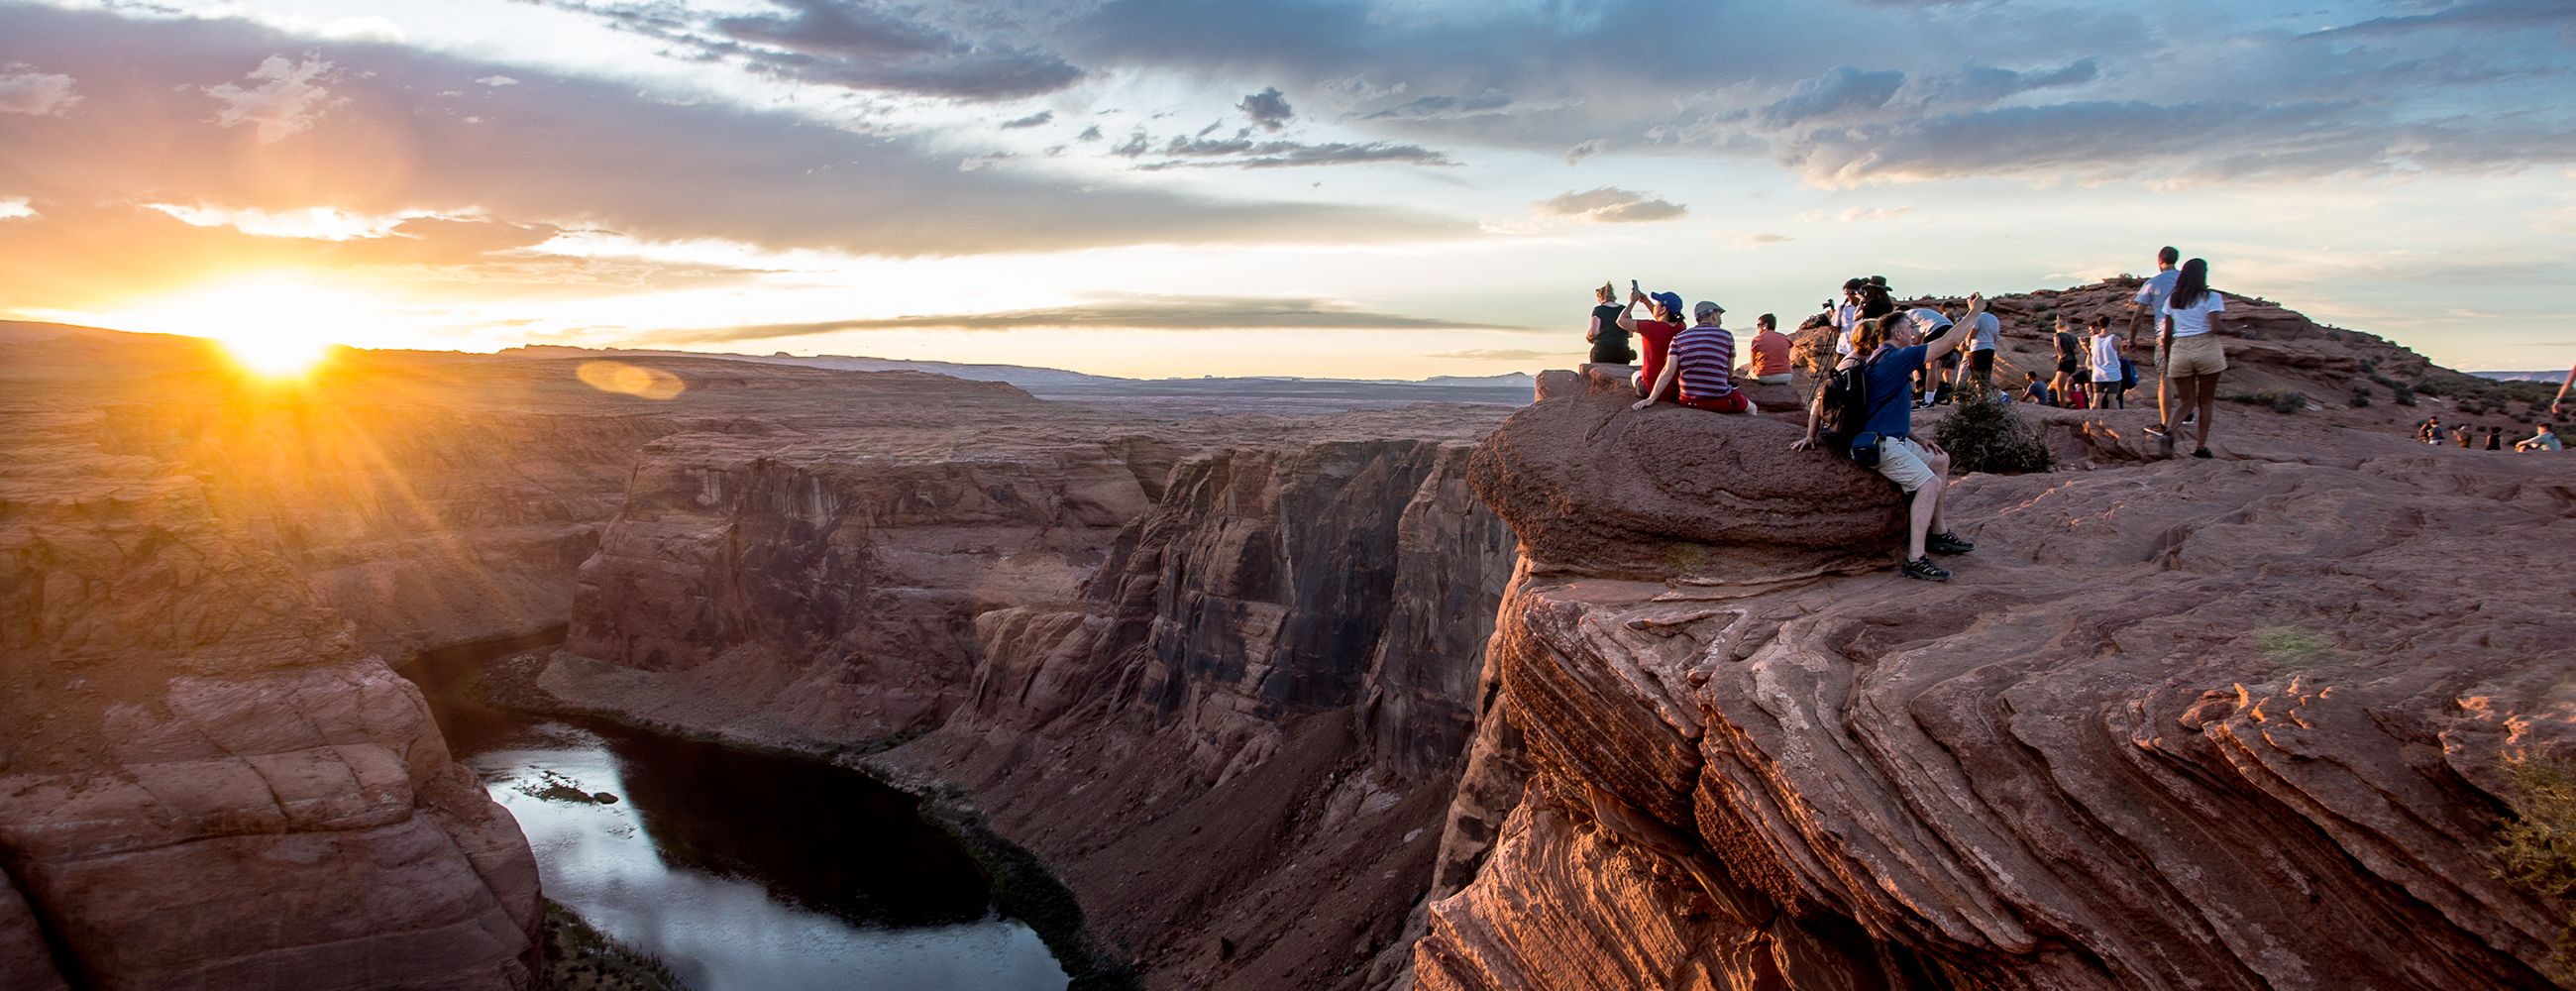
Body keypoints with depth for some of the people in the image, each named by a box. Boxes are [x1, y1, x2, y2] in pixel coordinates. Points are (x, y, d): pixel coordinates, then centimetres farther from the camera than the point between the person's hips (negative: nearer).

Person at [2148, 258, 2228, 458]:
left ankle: (2168, 431, -18)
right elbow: (2215, 328, -12)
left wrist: (2166, 359, 16)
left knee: (2186, 401, 10)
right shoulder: (2211, 297, -2)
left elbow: (2167, 333, 8)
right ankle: (2201, 447, 8)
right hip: (2207, 347, -3)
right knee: (2206, 401, 10)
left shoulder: (2172, 299, 9)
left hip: (2179, 350, 3)